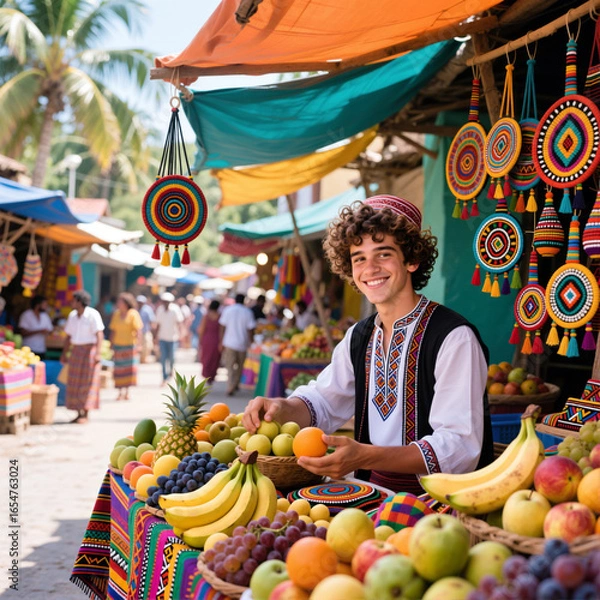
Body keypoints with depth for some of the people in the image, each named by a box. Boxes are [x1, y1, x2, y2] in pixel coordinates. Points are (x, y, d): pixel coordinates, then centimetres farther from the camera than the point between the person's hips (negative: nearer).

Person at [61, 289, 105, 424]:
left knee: (87, 382, -5)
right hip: (76, 350, 6)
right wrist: (64, 353, 10)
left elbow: (100, 335, -15)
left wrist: (98, 353, -24)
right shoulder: (72, 315, 10)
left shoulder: (93, 315, -10)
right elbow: (68, 336, 15)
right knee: (75, 382, 5)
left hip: (89, 349, -6)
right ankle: (79, 413, 12)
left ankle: (85, 414, -1)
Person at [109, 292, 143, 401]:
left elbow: (138, 330, -8)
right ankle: (120, 392, 8)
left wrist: (138, 344, -15)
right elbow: (113, 330, 14)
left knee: (130, 367, -3)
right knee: (119, 369, 2)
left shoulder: (133, 314, -4)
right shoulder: (116, 314, 10)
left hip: (130, 345, -4)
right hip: (118, 346, 4)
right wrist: (112, 345, 11)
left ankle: (127, 391, 8)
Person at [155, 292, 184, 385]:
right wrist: (156, 335, 11)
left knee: (171, 356, 4)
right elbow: (158, 324, 11)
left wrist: (179, 334, -12)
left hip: (172, 337, -2)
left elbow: (179, 322, -5)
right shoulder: (160, 309, 3)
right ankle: (165, 378, 3)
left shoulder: (175, 309, -8)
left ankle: (171, 368, 37)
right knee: (163, 358, -2)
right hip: (162, 337, 2)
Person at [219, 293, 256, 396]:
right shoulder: (248, 312, 0)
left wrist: (221, 342, 3)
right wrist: (250, 342, 9)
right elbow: (250, 329, -2)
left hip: (229, 342, 0)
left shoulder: (227, 310, 1)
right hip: (242, 344, 0)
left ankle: (230, 388, -10)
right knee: (239, 366, 16)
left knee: (230, 366, 1)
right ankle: (235, 385, 22)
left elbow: (222, 327, -1)